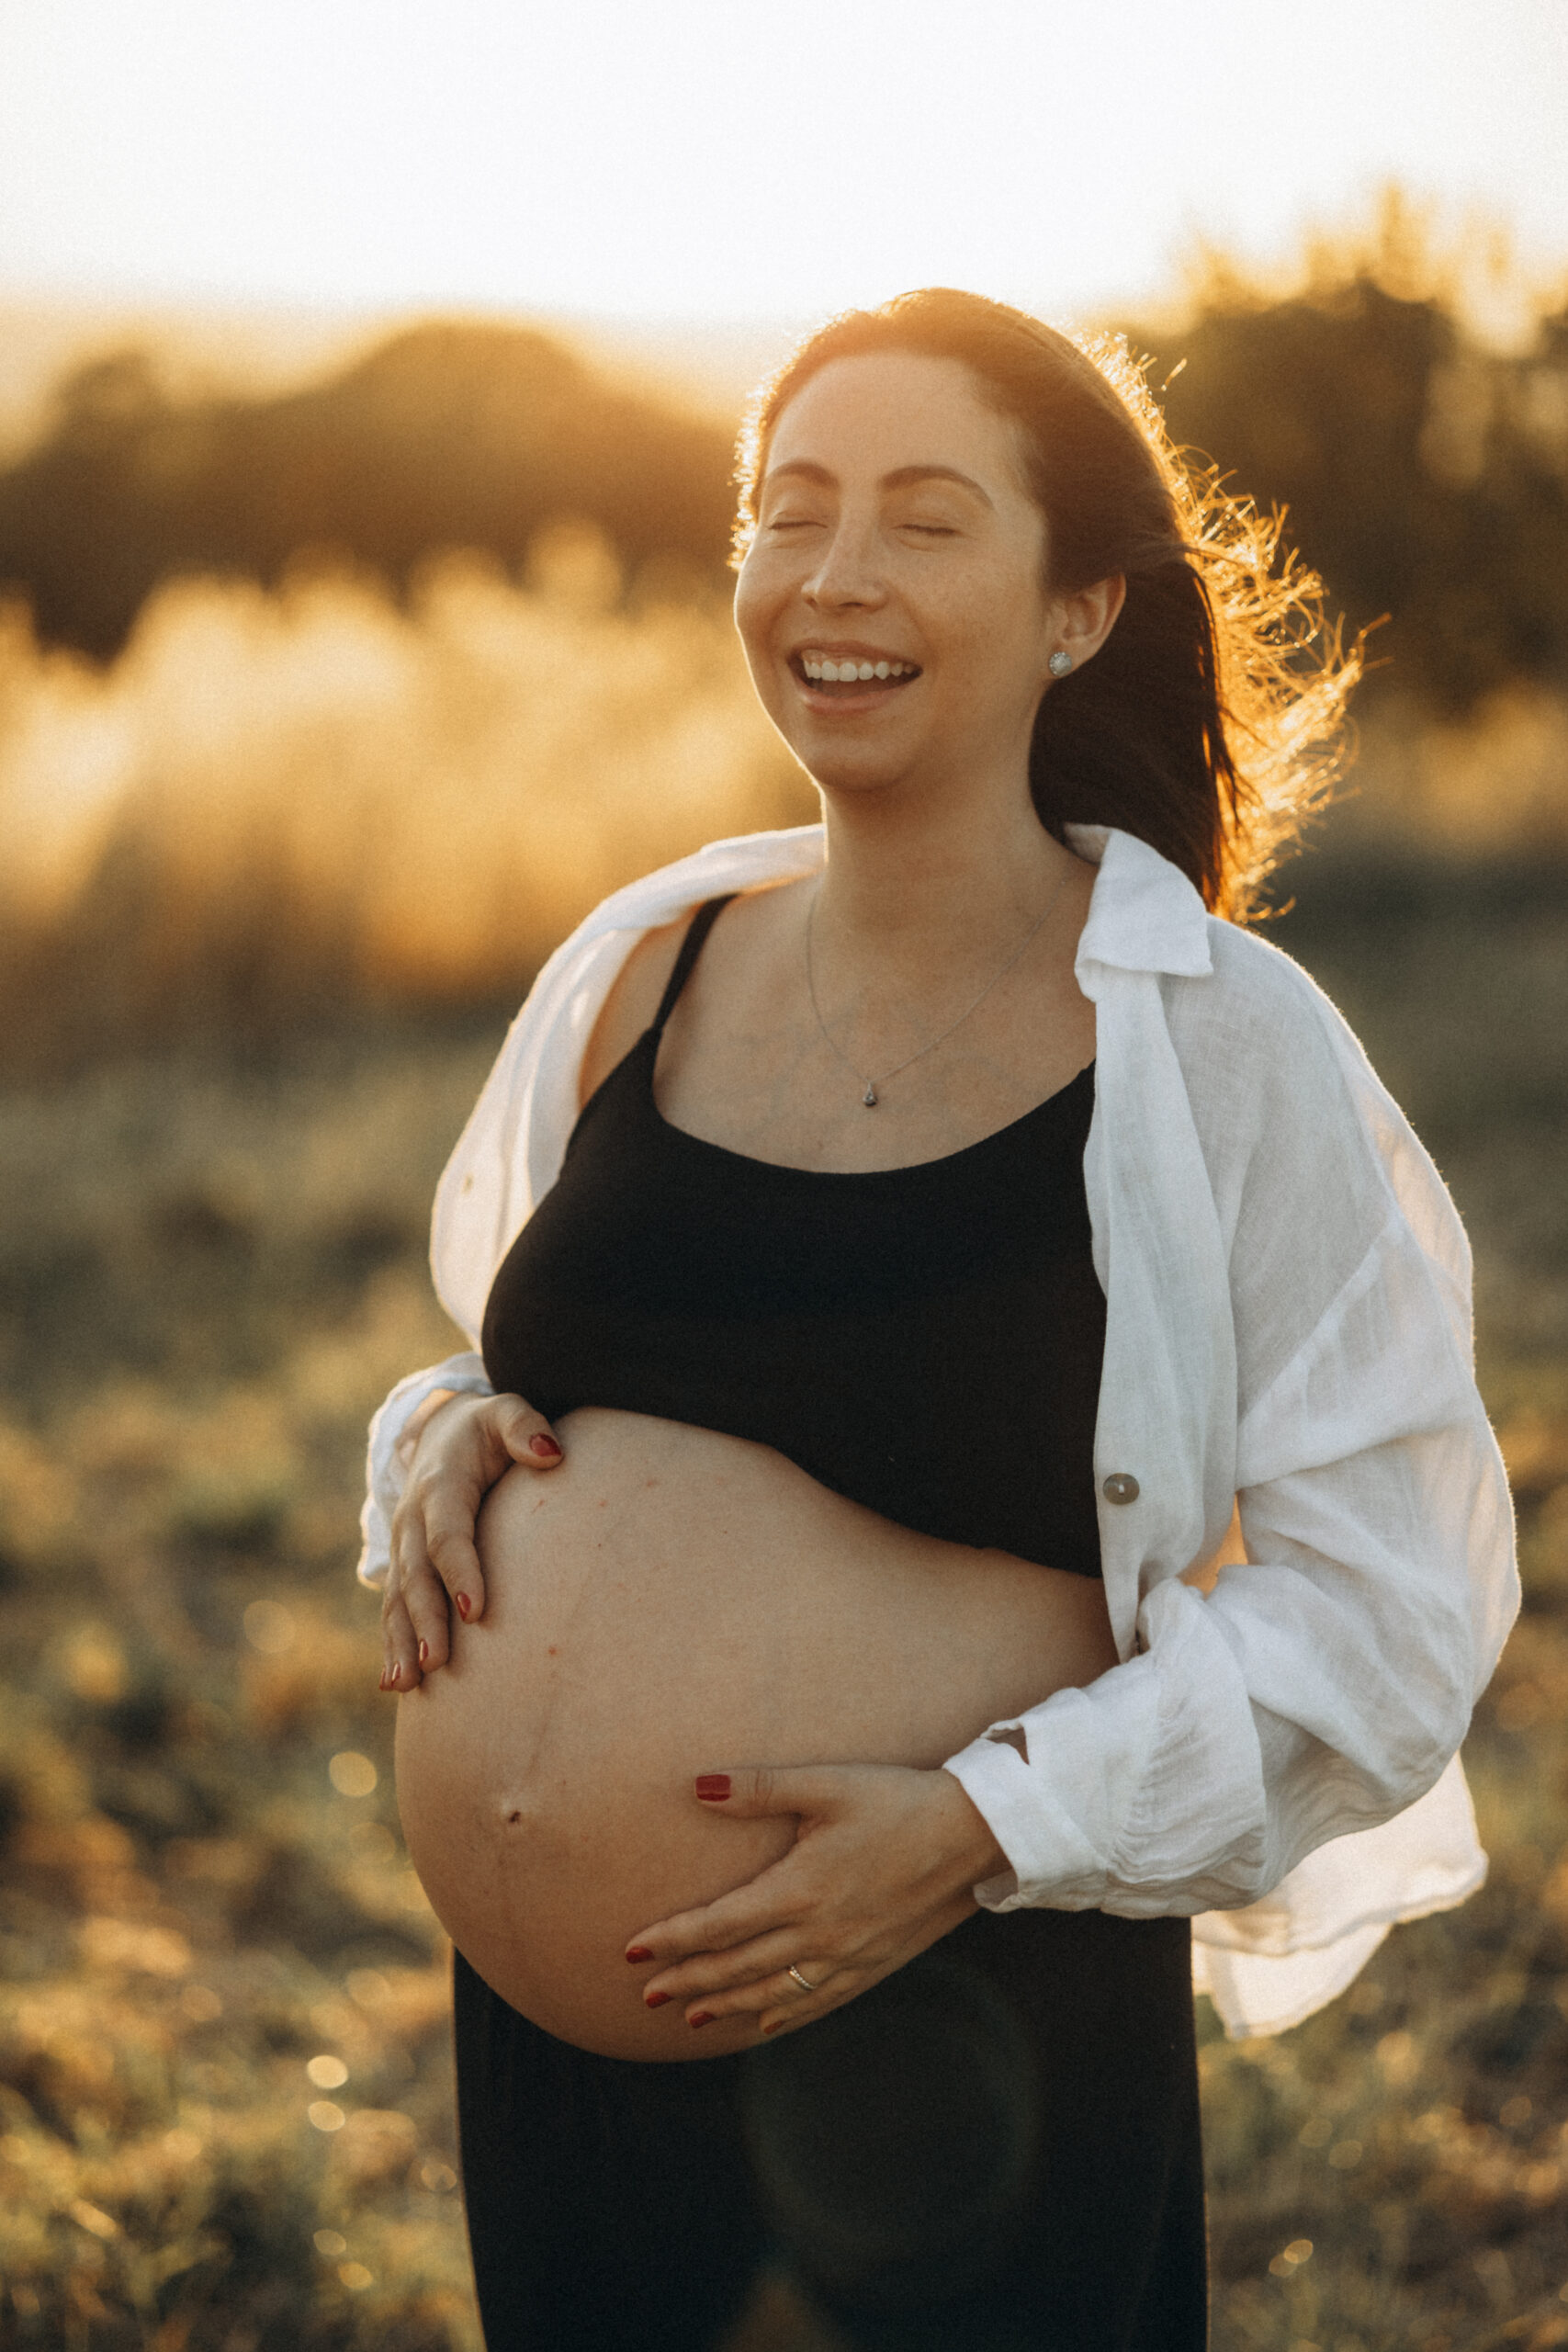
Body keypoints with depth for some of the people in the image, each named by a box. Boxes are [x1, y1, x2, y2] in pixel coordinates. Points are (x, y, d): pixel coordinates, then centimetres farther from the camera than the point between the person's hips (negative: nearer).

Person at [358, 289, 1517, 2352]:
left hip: (988, 2034, -4)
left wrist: (986, 1826, -22)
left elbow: (1388, 1607, -12)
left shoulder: (1220, 1052, -12)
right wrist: (448, 1443, -8)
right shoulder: (637, 970, 0)